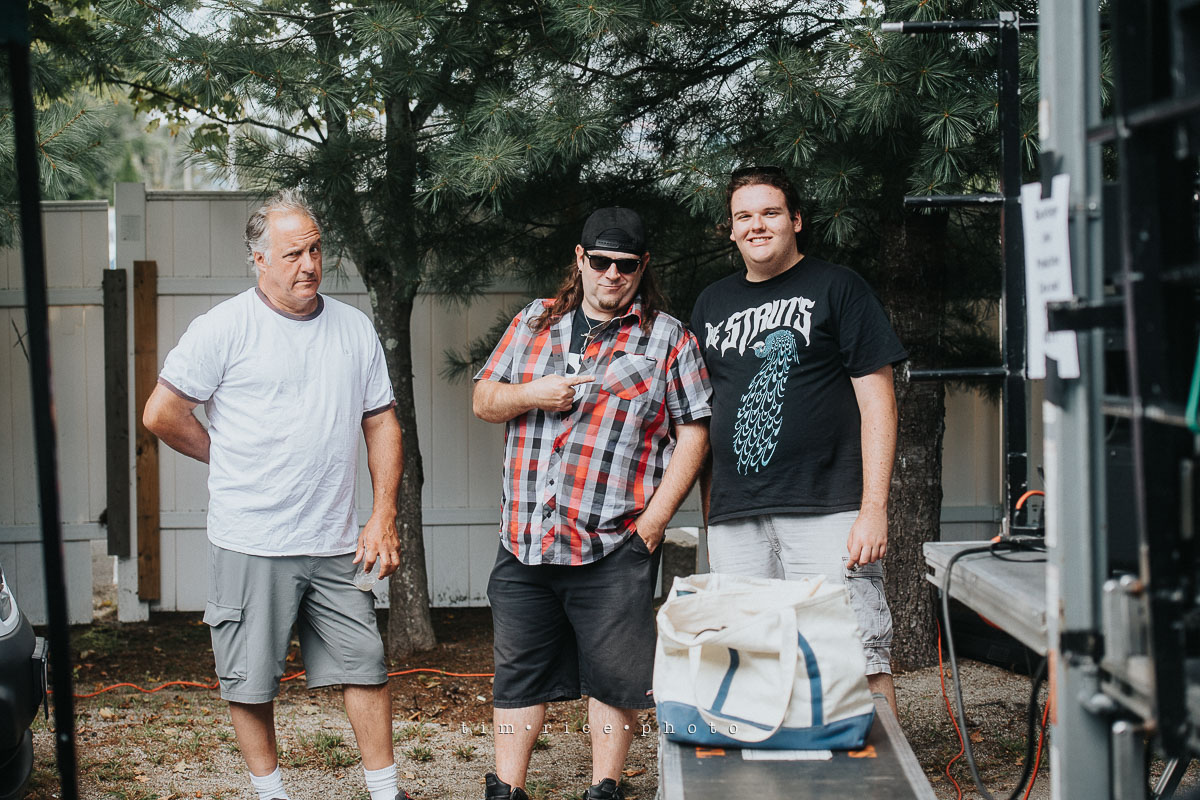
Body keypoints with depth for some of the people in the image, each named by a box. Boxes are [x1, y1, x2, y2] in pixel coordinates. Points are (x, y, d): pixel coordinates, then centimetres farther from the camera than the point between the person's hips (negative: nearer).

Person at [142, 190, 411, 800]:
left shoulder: (354, 328, 9)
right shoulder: (224, 328, -6)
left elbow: (382, 423, 13)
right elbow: (162, 415, -4)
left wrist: (383, 518, 5)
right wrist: (233, 462, 6)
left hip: (335, 544, 4)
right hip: (251, 541, -4)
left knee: (365, 665, 5)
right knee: (251, 680, 5)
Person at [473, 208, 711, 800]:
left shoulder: (668, 339, 2)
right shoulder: (535, 322, 13)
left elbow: (693, 434, -1)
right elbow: (484, 400, 15)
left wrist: (655, 517, -9)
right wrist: (532, 395, -6)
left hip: (614, 547, -3)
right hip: (525, 539, 3)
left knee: (613, 675, 2)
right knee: (518, 672, 9)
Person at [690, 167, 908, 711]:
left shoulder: (837, 289, 5)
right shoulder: (712, 305, 19)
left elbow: (877, 400, -1)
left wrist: (874, 508, -9)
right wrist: (709, 510, 15)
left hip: (827, 512, -4)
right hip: (734, 520, 5)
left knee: (859, 663, -11)